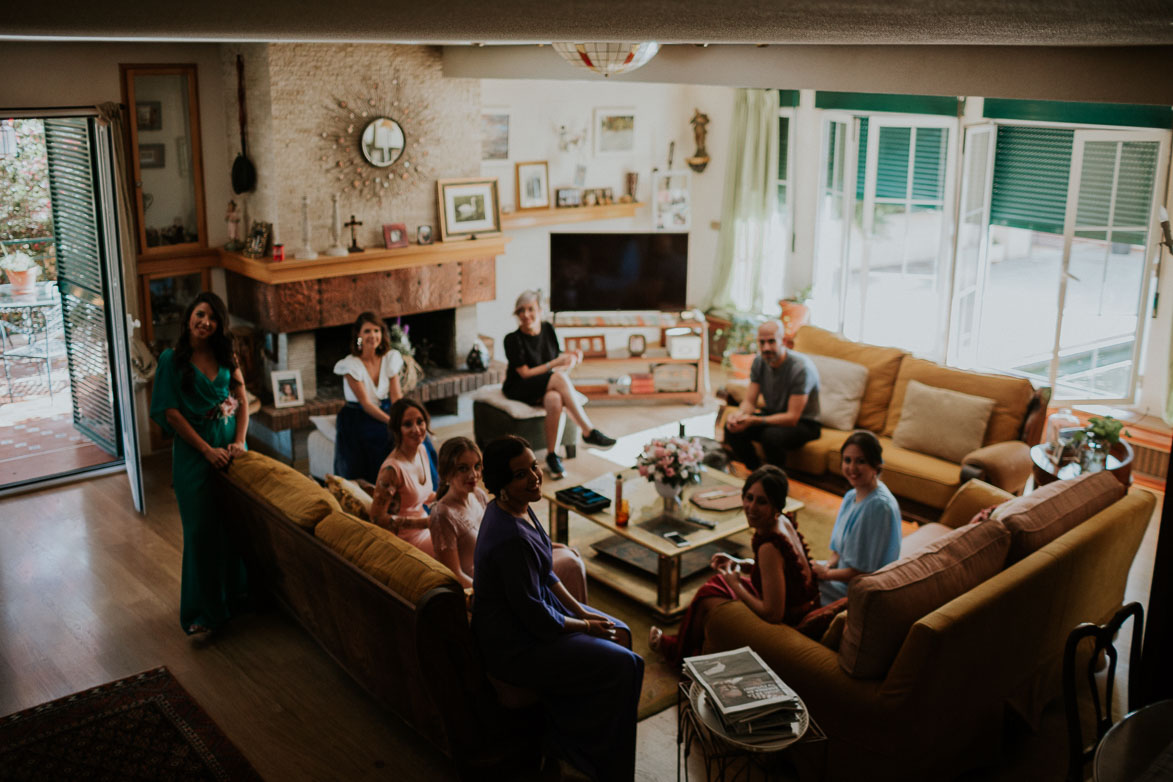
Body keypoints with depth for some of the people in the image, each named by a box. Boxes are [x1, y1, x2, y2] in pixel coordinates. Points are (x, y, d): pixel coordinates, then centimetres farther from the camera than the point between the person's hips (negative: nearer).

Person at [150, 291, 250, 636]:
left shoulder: (225, 356, 7)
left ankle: (237, 594, 25)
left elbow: (242, 400, 6)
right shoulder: (173, 359, -5)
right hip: (195, 452, -4)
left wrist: (239, 441, -9)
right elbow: (171, 413, -9)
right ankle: (203, 610, 10)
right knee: (202, 530, 0)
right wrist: (208, 450, -13)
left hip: (231, 450, 4)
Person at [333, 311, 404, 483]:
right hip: (358, 421, -4)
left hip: (385, 414, 4)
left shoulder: (390, 358, 4)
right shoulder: (351, 365, -9)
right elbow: (366, 404, -14)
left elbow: (396, 396, -2)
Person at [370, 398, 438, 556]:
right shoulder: (393, 469, -27)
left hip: (424, 530, 8)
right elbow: (377, 518, -21)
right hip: (406, 540, -8)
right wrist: (424, 523, -23)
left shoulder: (422, 450, -1)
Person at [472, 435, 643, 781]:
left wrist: (581, 611, 2)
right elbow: (537, 619, -25)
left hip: (534, 611, 10)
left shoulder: (519, 508, -3)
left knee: (620, 634, 16)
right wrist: (587, 627, -10)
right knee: (625, 665, -7)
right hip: (515, 646, -10)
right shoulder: (511, 539, -33)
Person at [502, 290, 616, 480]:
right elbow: (525, 373, -15)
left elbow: (558, 356, 9)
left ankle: (552, 455, -29)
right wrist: (554, 364, -21)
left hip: (548, 388, 4)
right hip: (519, 390, -4)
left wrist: (569, 356, -13)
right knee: (560, 378, -32)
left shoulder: (547, 329, 4)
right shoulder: (513, 339, -12)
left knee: (555, 400, -36)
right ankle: (589, 432, -30)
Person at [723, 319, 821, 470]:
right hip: (773, 415, 6)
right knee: (732, 427, -18)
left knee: (771, 435, -37)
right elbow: (749, 402, -2)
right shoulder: (760, 361, -5)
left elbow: (792, 418, -27)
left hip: (804, 423, -6)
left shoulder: (801, 368, -25)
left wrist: (753, 421, -36)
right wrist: (739, 414, -28)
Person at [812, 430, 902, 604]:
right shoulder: (852, 496, 3)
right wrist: (828, 565, -8)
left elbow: (864, 571, -23)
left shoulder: (880, 506, -25)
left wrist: (826, 573, -11)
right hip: (844, 573, 8)